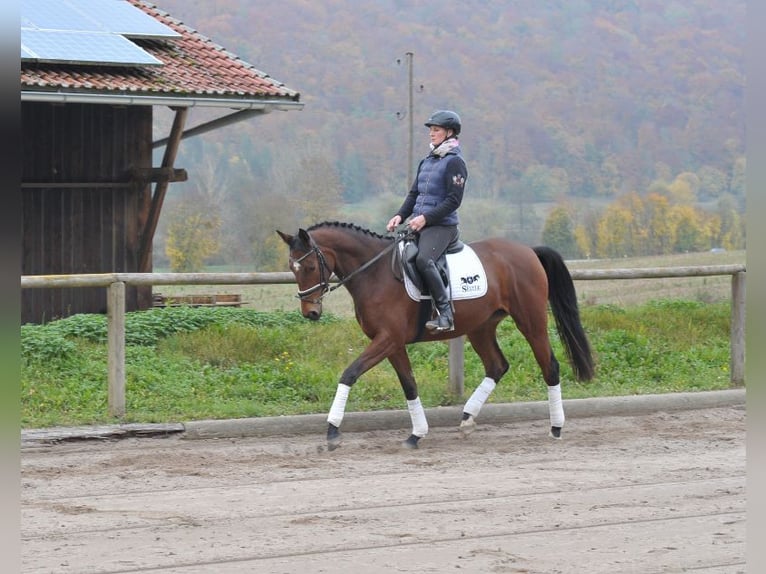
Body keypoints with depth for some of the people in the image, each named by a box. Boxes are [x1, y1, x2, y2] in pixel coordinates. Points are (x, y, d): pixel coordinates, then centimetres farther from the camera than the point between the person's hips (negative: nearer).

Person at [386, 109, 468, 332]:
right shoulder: (427, 161, 19)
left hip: (443, 226, -9)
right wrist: (401, 216, 2)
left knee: (423, 259, -32)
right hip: (418, 224, 9)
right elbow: (414, 194, 19)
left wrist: (426, 218, -19)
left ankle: (445, 313, -30)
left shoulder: (454, 162, -7)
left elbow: (453, 200, -13)